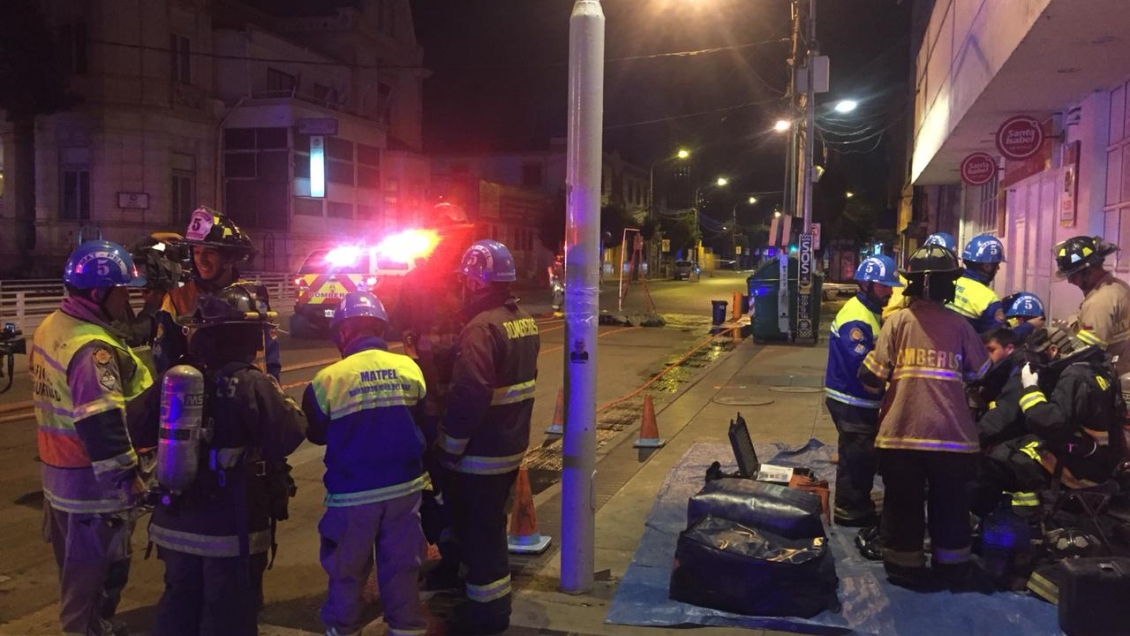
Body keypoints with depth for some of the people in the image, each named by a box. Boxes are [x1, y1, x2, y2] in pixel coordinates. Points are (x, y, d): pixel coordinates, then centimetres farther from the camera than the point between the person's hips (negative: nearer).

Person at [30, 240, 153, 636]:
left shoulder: (52, 327, 7)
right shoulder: (92, 347, -25)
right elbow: (102, 427, -27)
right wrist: (132, 477, -20)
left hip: (58, 472, 10)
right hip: (93, 483, -10)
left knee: (77, 569, 25)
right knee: (97, 573, 5)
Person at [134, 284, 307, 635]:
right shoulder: (252, 385, -20)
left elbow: (144, 433, 8)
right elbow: (289, 437, -21)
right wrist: (288, 406, -3)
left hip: (175, 523, 6)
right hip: (231, 528, -5)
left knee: (179, 604, 22)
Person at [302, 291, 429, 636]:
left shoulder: (328, 379, -12)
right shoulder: (409, 368, -6)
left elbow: (315, 433, 4)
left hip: (353, 492, -2)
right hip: (405, 485, 2)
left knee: (348, 570, 15)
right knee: (402, 566, 13)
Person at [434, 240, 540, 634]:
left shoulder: (481, 327, -24)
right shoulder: (525, 321, 7)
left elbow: (470, 398, -30)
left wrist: (451, 447, -19)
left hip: (481, 452, -9)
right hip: (512, 444, 9)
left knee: (479, 531, 6)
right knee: (490, 524, 23)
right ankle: (493, 599, 37)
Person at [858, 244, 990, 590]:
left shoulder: (897, 322, -7)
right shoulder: (960, 325, -3)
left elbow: (872, 376, -10)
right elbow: (980, 373, 8)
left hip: (903, 430, -1)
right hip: (951, 431, 1)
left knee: (903, 503, 12)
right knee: (950, 504, 17)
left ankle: (905, 565, 20)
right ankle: (952, 568, 28)